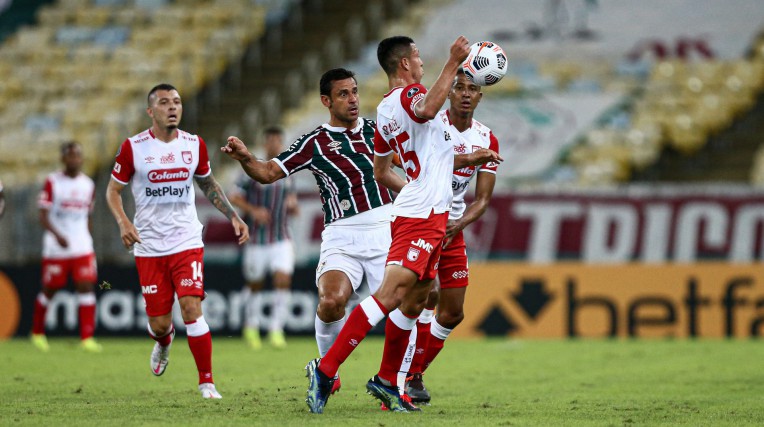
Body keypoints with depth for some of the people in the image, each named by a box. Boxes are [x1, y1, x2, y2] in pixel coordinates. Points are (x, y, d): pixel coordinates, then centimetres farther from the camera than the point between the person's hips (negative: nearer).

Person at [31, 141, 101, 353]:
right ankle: (37, 333, 27)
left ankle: (87, 338, -11)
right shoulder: (52, 182, -5)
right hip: (55, 247, -3)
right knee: (49, 290, 7)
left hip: (82, 247, 3)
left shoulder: (88, 184, 9)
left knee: (86, 286, -10)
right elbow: (43, 216, -10)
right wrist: (57, 235, -26)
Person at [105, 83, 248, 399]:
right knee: (159, 323, 2)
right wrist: (123, 222, -14)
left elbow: (208, 184, 19)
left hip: (187, 243, 1)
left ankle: (206, 381, -4)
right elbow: (113, 189, 4)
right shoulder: (133, 147, -5)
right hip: (149, 247, -1)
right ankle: (163, 344, 41)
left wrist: (233, 216, 9)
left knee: (191, 308, -16)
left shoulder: (194, 145, 3)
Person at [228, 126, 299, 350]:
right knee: (254, 286, 7)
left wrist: (292, 205, -5)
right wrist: (253, 210, -20)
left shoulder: (287, 174, 8)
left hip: (281, 241, 3)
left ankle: (276, 331, -9)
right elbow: (233, 197, -6)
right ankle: (251, 327, 30)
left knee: (283, 283, -14)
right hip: (256, 241, -3)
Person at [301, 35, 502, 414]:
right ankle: (325, 370, -23)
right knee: (390, 294, -18)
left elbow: (380, 173, 26)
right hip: (424, 216, -10)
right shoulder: (408, 95, -9)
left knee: (413, 302, 15)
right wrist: (453, 63, -31)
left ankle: (387, 382, 21)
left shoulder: (384, 111, 17)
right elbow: (426, 108, -36)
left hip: (412, 212, 10)